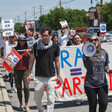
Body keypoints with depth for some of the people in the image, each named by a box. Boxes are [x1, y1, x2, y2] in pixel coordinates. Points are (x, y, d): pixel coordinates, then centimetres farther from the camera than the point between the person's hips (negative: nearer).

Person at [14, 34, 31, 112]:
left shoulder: (28, 49, 3)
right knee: (19, 87, 7)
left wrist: (28, 53, -17)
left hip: (25, 70, -2)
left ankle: (26, 105, -3)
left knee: (26, 87, -11)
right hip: (17, 70, 2)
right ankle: (21, 103, 21)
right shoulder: (16, 49, 8)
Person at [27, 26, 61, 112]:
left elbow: (57, 61, 8)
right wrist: (29, 74, 4)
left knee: (51, 99, -1)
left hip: (51, 77, 0)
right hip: (39, 77, 1)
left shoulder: (55, 46, 0)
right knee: (37, 99, 12)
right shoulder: (36, 45, -2)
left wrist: (58, 76, 9)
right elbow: (32, 60, 6)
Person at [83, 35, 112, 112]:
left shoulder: (104, 53, 4)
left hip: (102, 83, 2)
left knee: (104, 103, -5)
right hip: (90, 83, -2)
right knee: (92, 106, 6)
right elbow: (87, 67, -10)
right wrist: (90, 58, -25)